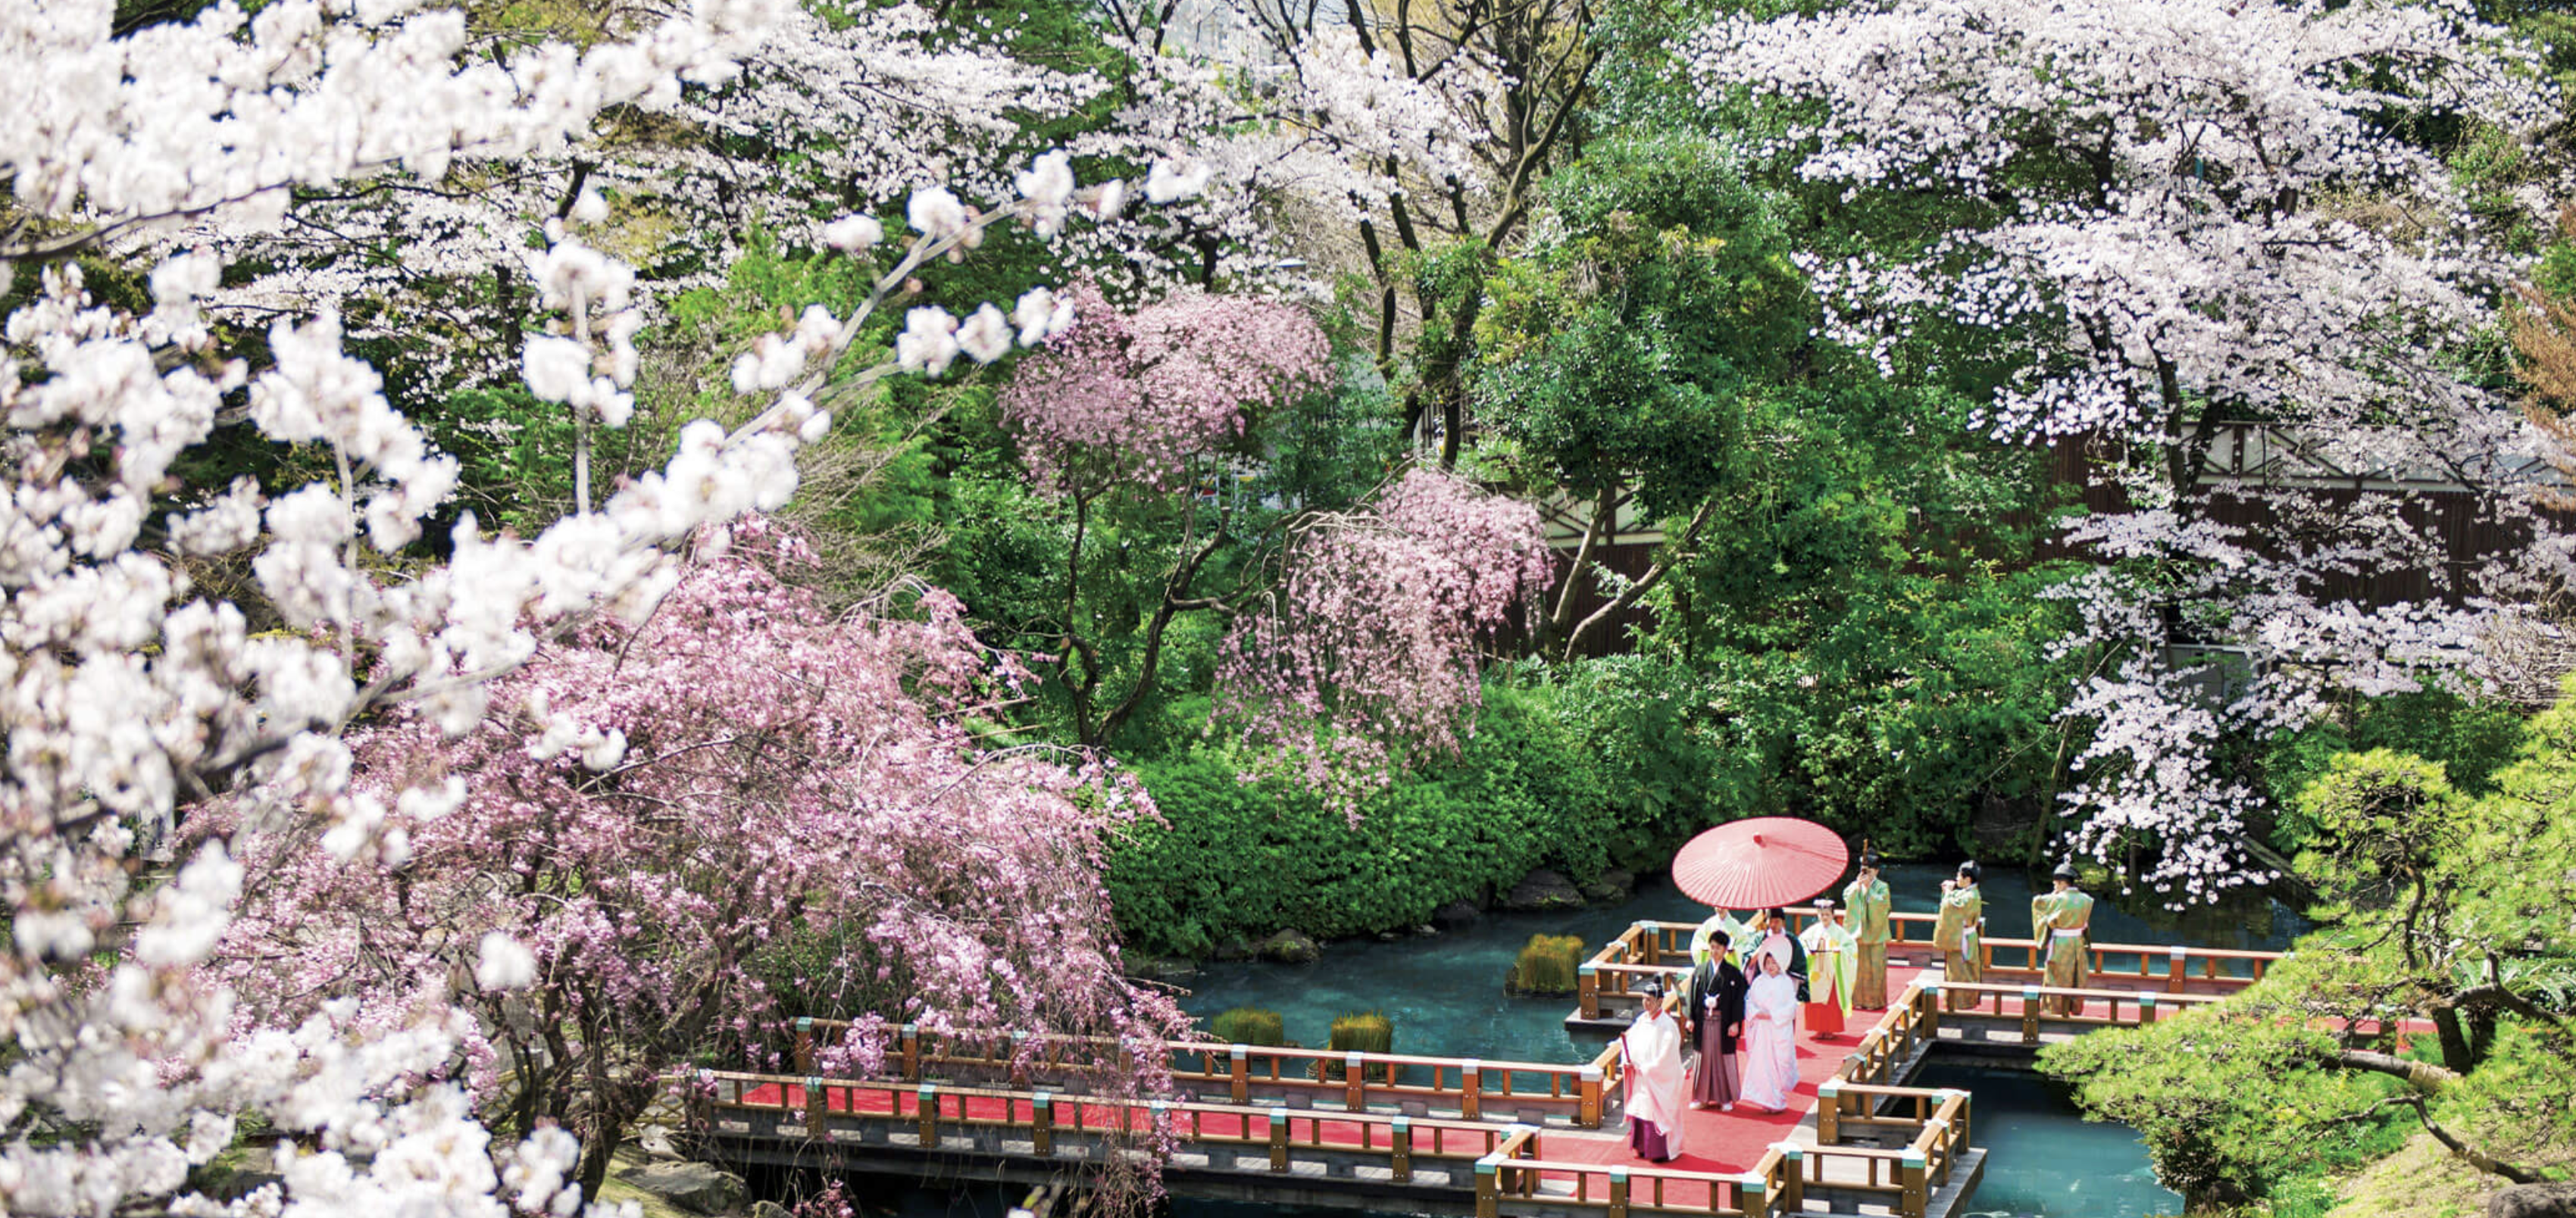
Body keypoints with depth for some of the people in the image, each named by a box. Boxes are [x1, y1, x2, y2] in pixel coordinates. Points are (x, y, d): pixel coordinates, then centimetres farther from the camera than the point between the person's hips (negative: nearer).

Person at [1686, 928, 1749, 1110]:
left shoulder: (1733, 973, -1)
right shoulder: (1700, 971, 7)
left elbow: (1739, 999, -4)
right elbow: (1693, 995, 8)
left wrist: (1735, 1023, -10)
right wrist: (1691, 1019, 0)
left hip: (1724, 1022, -2)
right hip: (1704, 1021, 2)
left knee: (1724, 1059, 2)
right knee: (1704, 1057, 7)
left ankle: (1726, 1098, 12)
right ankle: (1702, 1097, 15)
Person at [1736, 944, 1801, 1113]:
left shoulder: (1786, 983, 0)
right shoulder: (1758, 982, 8)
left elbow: (1791, 1007, -4)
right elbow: (1749, 1002, 8)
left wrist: (1772, 1015, -13)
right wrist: (1757, 1013, -11)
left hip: (1780, 1030, -2)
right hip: (1761, 1031, 2)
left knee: (1779, 1064, -2)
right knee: (1760, 1063, -4)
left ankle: (1777, 1101, 9)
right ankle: (1765, 1101, 1)